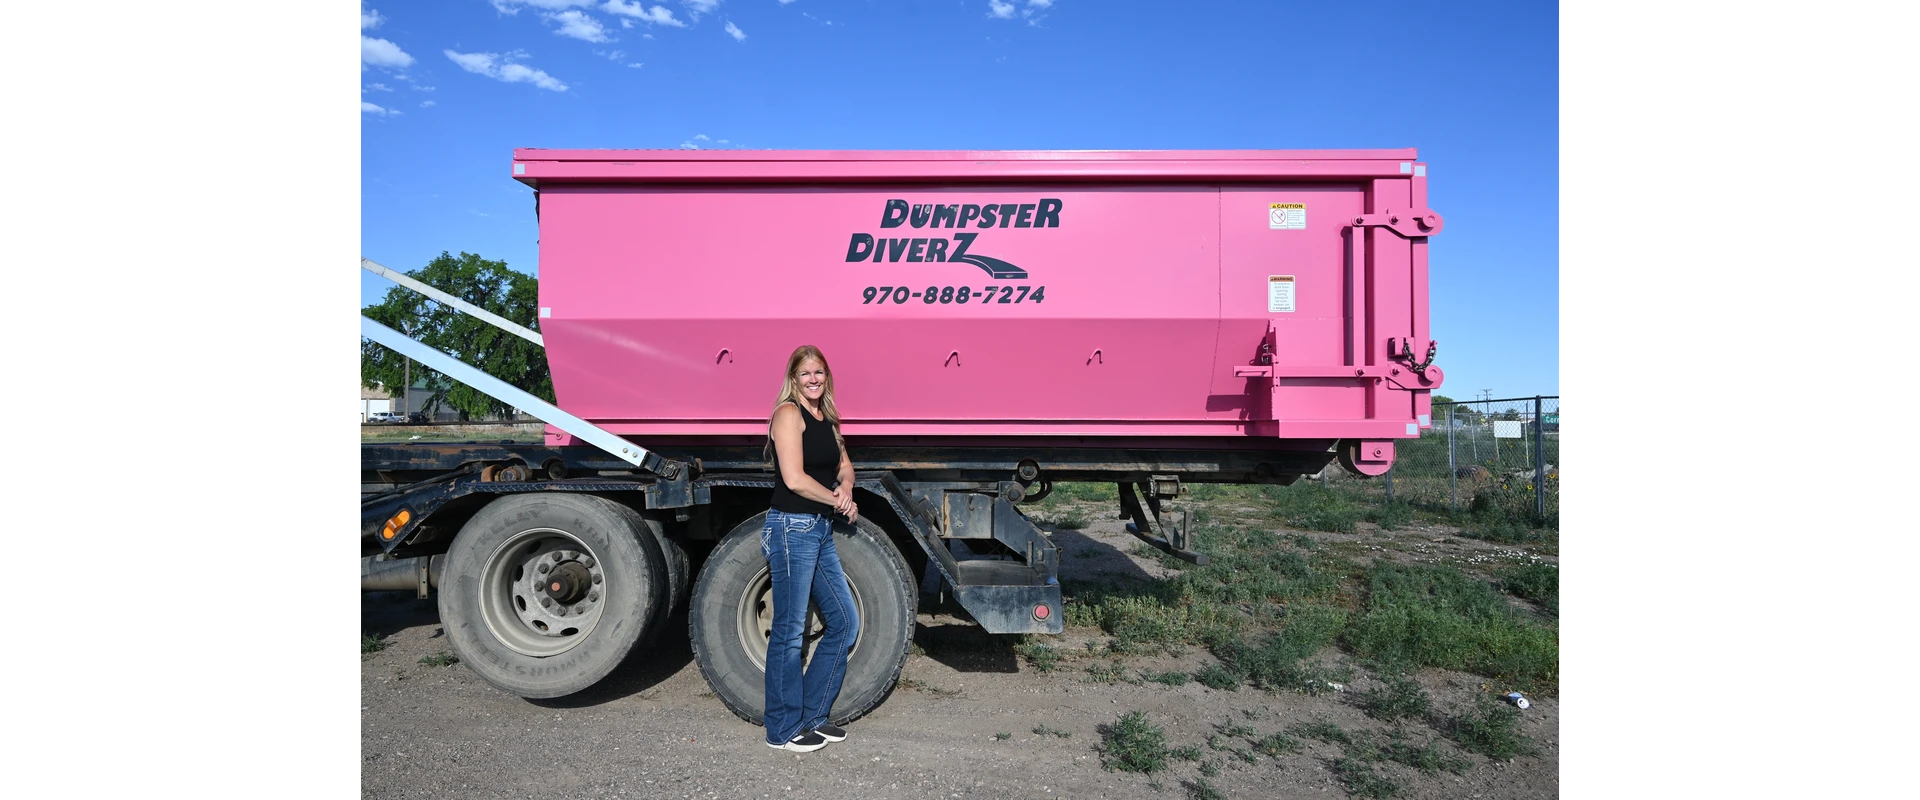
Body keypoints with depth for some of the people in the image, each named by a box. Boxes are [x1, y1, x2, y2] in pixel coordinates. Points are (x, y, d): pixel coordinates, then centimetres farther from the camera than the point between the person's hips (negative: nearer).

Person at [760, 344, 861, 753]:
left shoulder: (826, 417, 14)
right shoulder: (789, 413, -11)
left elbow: (844, 464, 20)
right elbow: (794, 478, -19)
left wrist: (846, 488, -3)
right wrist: (838, 502, -7)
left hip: (822, 530, 9)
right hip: (792, 529, -9)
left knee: (845, 622, 12)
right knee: (789, 631, 0)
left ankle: (812, 714, 24)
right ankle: (783, 730, 14)